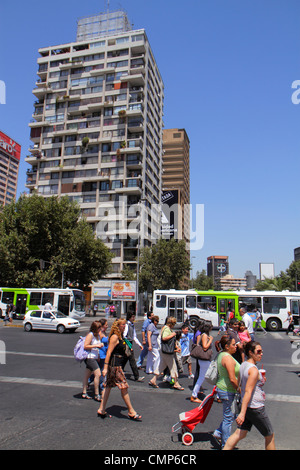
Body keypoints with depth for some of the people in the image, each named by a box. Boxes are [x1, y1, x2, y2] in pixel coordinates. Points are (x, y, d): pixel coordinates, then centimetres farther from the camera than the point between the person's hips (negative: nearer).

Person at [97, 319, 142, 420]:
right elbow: (109, 352, -20)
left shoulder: (120, 336, 12)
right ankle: (131, 412, 7)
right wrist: (105, 367, -22)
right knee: (124, 387, -3)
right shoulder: (114, 337, -17)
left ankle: (101, 410, 23)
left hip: (118, 365, 10)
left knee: (108, 386, 14)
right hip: (115, 365, -10)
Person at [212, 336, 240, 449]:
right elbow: (232, 379, -26)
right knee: (228, 417, 4)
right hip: (228, 391, -9)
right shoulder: (228, 358, -23)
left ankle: (218, 433, 26)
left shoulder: (221, 355, 7)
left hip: (221, 388, 9)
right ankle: (226, 445, 17)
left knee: (228, 415, 21)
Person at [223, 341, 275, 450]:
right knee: (270, 436, 12)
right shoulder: (254, 370, -21)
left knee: (240, 433, 11)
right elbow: (248, 392, -25)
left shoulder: (243, 365, 5)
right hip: (256, 408, -8)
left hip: (245, 405, 8)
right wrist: (242, 413, -27)